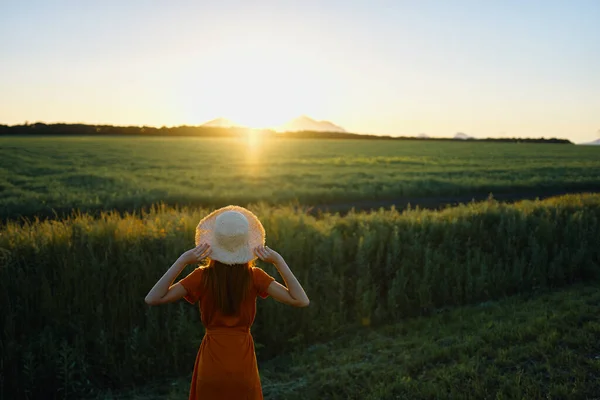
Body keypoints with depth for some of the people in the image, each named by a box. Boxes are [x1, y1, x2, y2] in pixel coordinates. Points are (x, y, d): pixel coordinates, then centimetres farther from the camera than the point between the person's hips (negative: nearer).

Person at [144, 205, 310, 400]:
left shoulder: (203, 276, -11)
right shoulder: (254, 276, -10)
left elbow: (152, 299, -15)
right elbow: (301, 300, -13)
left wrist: (182, 261, -17)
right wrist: (278, 261, -14)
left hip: (212, 364, 0)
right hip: (243, 364, 1)